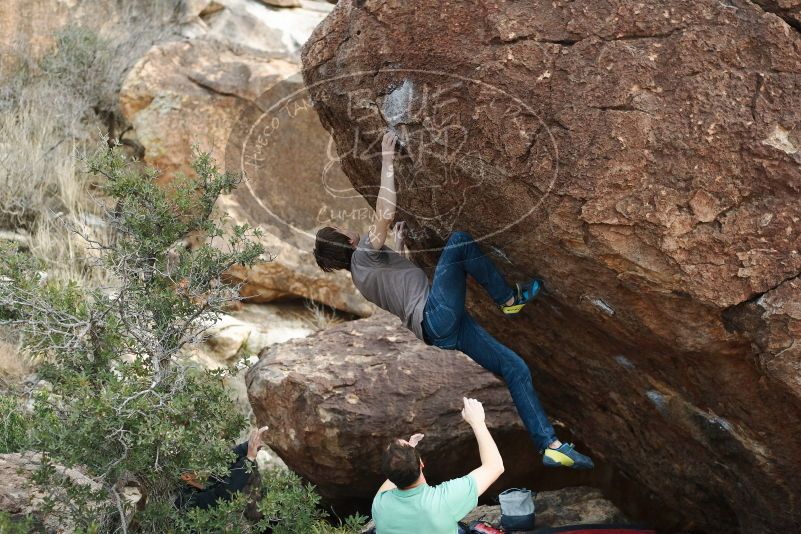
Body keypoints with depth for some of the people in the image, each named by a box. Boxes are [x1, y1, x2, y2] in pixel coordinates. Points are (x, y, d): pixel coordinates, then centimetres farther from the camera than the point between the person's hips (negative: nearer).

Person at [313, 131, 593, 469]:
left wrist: (398, 245, 45)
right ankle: (509, 299, 0)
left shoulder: (365, 275, 23)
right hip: (436, 317, -10)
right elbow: (385, 214, -18)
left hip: (445, 330, 10)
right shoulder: (363, 257, -4)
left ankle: (549, 445, -1)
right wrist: (387, 162, -11)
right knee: (458, 241, -14)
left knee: (515, 368, 3)